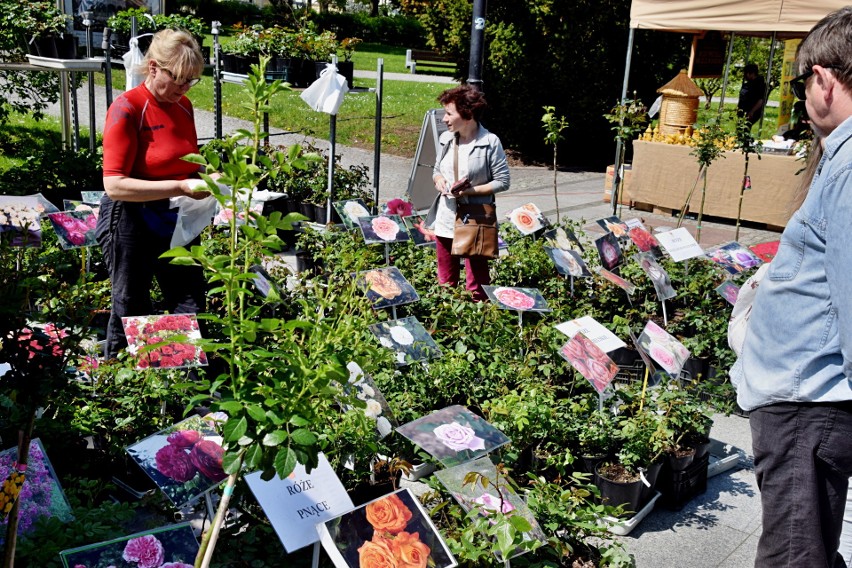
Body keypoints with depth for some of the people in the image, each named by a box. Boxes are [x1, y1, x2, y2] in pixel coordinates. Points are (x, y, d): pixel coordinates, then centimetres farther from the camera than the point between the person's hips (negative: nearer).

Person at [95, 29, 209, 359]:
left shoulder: (183, 105, 4)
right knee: (131, 311, 9)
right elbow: (114, 185, -22)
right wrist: (180, 187, -27)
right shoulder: (127, 108, -15)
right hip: (132, 223, -6)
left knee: (190, 307, 7)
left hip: (176, 221, 6)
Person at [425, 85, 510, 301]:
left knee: (477, 285, 3)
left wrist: (470, 190, -19)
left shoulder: (490, 142, -12)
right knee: (445, 283, 16)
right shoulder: (446, 138, 5)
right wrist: (438, 179, -5)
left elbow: (502, 182, -9)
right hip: (445, 219, 6)